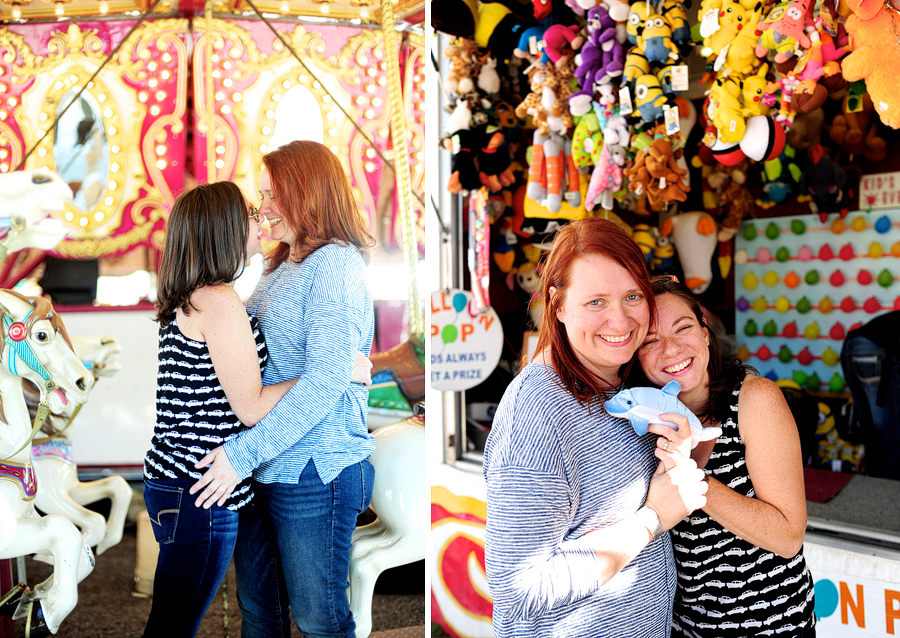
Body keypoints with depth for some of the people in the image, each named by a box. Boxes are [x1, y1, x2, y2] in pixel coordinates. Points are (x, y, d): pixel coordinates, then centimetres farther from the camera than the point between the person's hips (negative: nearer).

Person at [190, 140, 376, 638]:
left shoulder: (335, 265, -14)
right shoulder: (282, 268, 15)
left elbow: (325, 383, -23)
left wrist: (244, 453, -23)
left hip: (314, 470, -9)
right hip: (265, 467, 9)